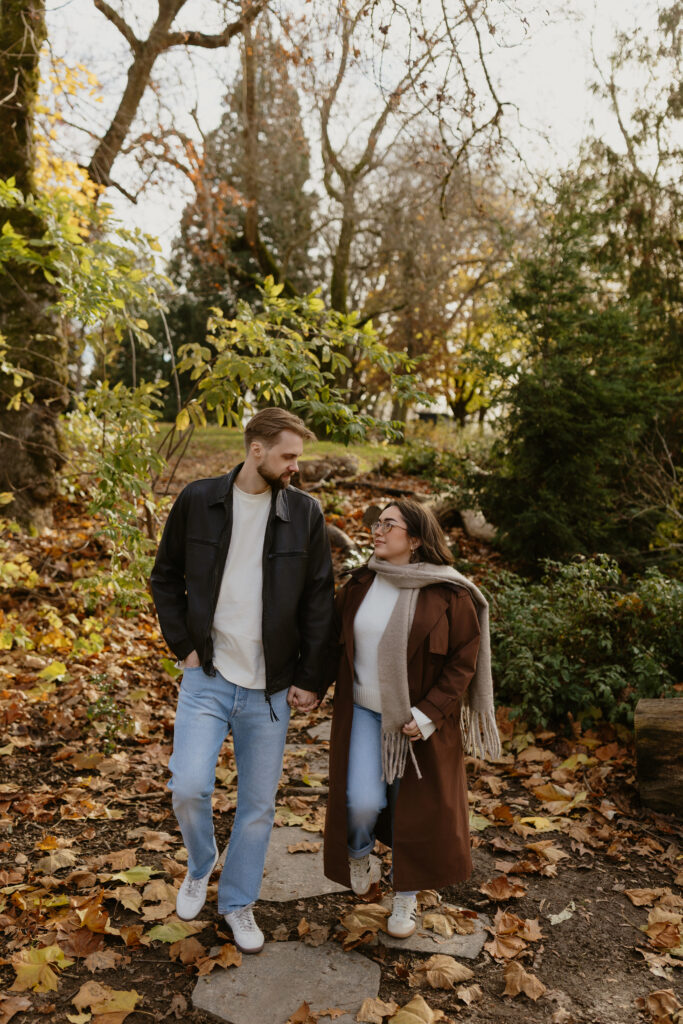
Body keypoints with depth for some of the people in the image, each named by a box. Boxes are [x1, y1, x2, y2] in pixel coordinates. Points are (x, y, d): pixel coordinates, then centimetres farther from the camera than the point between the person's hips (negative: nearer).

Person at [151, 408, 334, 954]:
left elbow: (319, 600, 0)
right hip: (207, 678, -1)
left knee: (259, 804, 9)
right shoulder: (197, 501, -3)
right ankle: (200, 865, 26)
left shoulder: (305, 512, -3)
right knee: (189, 786, -9)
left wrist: (310, 678, -2)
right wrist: (183, 644, -2)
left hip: (270, 687, 1)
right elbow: (166, 577, 7)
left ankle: (239, 902, 34)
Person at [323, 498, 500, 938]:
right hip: (364, 713, 2)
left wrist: (428, 715, -17)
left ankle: (406, 898, 34)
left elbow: (464, 662, -9)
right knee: (362, 802, -7)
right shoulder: (361, 584, -1)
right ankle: (358, 853, 30)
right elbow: (333, 635, 10)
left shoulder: (450, 596, -13)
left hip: (419, 721, -2)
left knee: (414, 811, 10)